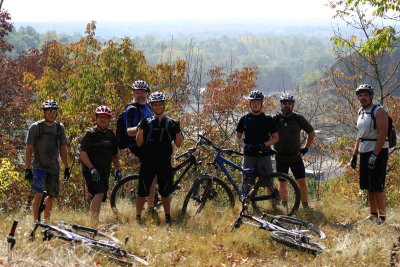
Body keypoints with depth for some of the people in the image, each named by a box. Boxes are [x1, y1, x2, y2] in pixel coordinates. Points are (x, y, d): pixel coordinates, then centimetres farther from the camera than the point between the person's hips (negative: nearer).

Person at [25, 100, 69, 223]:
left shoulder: (60, 128, 6)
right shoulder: (35, 127, -6)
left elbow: (63, 149, 14)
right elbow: (28, 149, -6)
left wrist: (66, 168, 11)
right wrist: (27, 169, -12)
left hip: (53, 168, 4)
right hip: (38, 167, -4)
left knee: (51, 196, 7)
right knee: (39, 194, -19)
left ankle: (46, 221, 21)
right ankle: (36, 221, -11)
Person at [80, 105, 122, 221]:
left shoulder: (110, 135, 15)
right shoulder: (91, 134, -5)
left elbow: (114, 155, 25)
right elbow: (82, 152, -14)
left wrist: (118, 169, 15)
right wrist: (92, 168, -22)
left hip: (104, 172, 7)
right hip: (92, 171, -7)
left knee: (100, 198, 7)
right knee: (99, 193, -24)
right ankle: (94, 220, -26)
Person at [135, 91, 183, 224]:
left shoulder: (171, 123, 10)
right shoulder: (146, 122, 9)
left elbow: (178, 144, 5)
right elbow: (139, 143, 3)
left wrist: (178, 131, -12)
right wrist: (140, 130, -12)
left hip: (164, 163, 1)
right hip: (147, 163, 0)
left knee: (165, 193, 6)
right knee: (142, 192, 0)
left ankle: (168, 218, 15)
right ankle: (138, 217, 8)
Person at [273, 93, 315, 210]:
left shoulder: (298, 119, 0)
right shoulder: (275, 119, -3)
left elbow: (311, 133, 11)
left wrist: (306, 148, 4)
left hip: (295, 156, 0)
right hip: (281, 158, 0)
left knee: (302, 182, -6)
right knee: (283, 183, 6)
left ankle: (305, 206, -2)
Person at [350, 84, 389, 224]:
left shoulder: (379, 111, -10)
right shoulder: (361, 112, 15)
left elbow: (382, 135, -18)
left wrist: (375, 155, -23)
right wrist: (354, 155, 16)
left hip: (378, 152, -8)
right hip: (364, 152, 8)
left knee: (377, 187, -10)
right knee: (368, 187, 10)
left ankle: (382, 216, -7)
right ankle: (373, 215, 17)